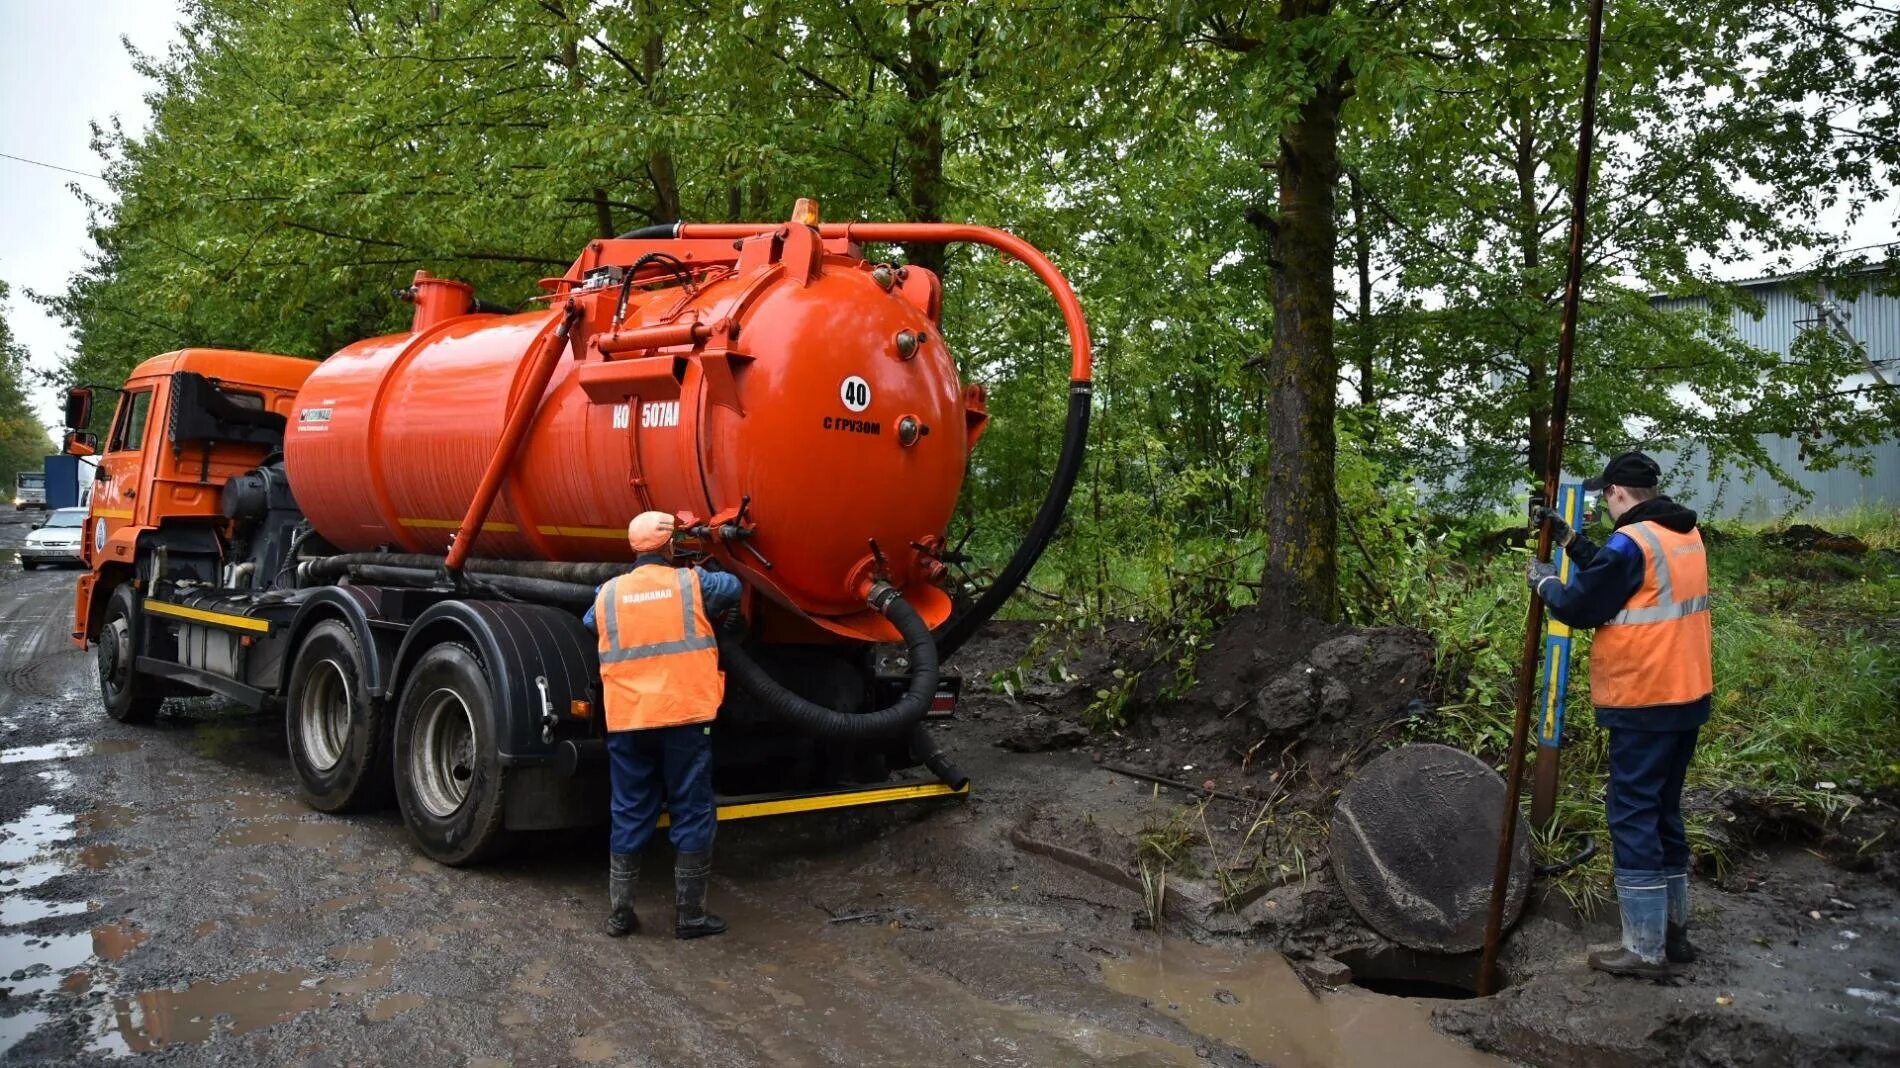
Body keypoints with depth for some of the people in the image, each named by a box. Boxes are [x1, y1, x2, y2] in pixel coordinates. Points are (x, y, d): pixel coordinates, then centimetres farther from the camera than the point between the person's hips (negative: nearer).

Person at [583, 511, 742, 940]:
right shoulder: (691, 582, 0)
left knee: (629, 815, 13)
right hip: (685, 718, -3)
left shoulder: (609, 592, 8)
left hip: (627, 722, 3)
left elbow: (590, 622, 28)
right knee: (692, 814, 6)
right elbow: (732, 587, 18)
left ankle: (619, 913, 17)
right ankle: (688, 914, 11)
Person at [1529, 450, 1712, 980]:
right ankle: (1674, 931, 27)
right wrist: (1569, 540, 22)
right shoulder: (1686, 536, 10)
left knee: (1633, 818, -2)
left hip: (1644, 704, -9)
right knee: (1664, 812, 18)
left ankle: (1644, 951, 2)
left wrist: (1545, 582, 7)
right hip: (1687, 697, 9)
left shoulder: (1632, 541, -17)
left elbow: (1580, 606, -11)